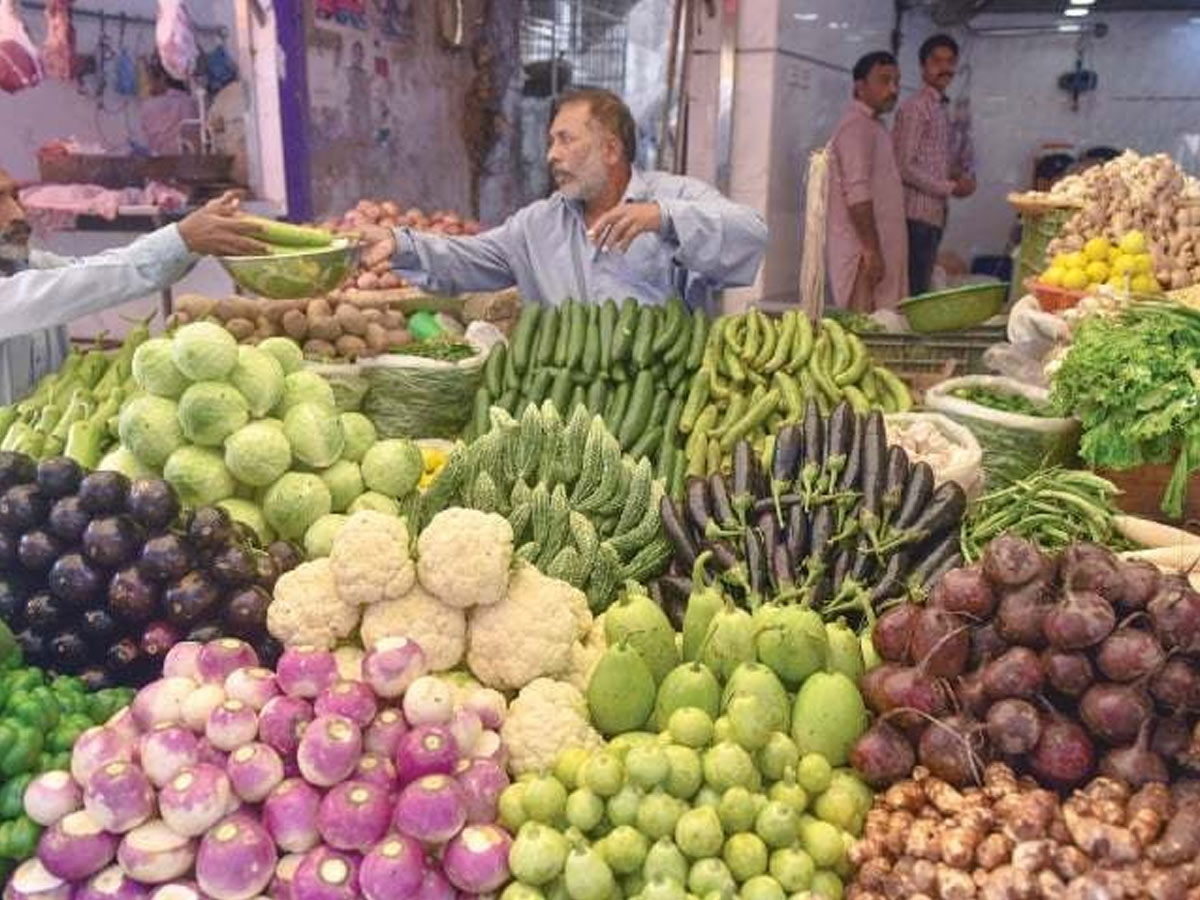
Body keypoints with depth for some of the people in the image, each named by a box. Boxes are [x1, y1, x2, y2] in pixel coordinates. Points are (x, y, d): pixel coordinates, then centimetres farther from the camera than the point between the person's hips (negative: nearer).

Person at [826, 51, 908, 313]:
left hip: (883, 251, 10)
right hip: (866, 254, -10)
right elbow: (857, 194, -20)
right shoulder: (857, 126, -11)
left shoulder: (873, 127, 21)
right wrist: (871, 250, -23)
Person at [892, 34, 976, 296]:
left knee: (921, 288, 10)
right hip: (917, 215, -9)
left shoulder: (944, 109, 19)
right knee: (912, 291, -9)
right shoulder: (915, 108, -8)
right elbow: (905, 167, -15)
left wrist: (964, 175, 4)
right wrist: (951, 188, -9)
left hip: (935, 214, 9)